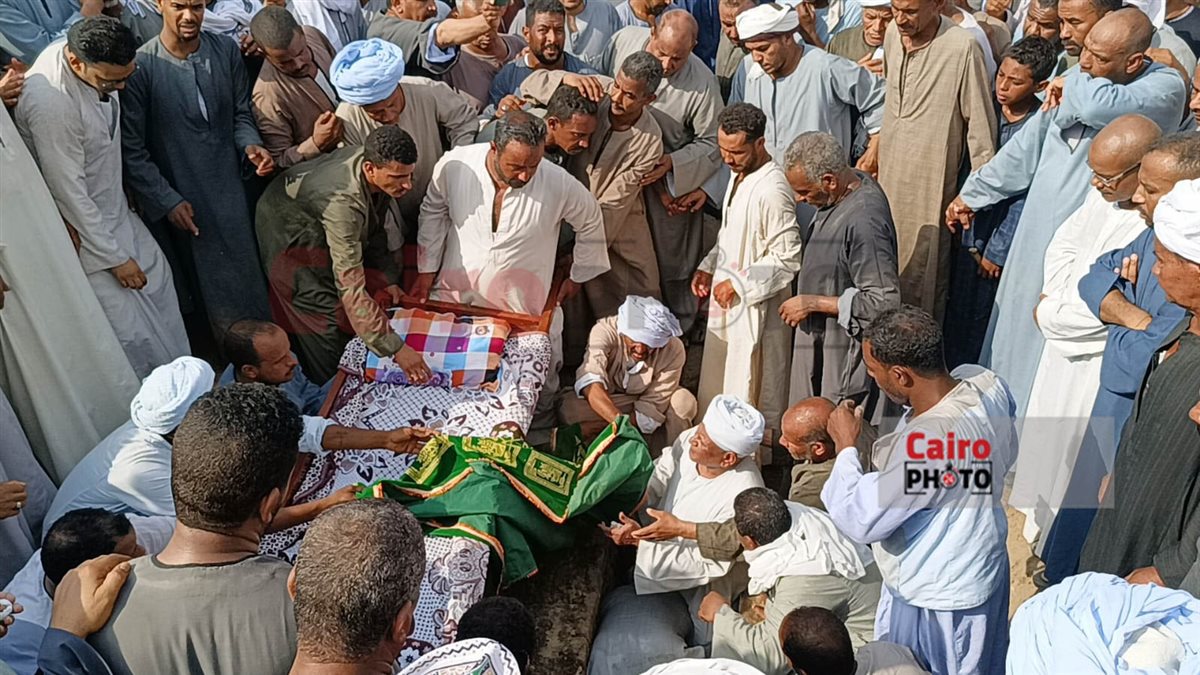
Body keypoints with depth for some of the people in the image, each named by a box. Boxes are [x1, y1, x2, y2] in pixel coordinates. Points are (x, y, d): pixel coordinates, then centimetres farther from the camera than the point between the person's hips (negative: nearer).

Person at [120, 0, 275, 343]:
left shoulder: (225, 50, -1)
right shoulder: (140, 66, -13)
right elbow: (132, 150, -10)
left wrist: (250, 145, -12)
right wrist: (167, 201, -13)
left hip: (229, 194, 3)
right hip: (179, 204, -3)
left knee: (244, 280, 9)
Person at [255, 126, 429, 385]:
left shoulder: (373, 158, -23)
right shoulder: (343, 201, -47)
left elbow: (373, 225, -2)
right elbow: (350, 287, -49)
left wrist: (388, 276, -7)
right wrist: (395, 348, -52)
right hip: (290, 232, -8)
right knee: (326, 317, -12)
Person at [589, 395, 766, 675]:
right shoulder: (689, 440, -13)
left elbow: (707, 566, -27)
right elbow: (660, 474, 2)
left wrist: (641, 541, -27)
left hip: (688, 588, -7)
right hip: (652, 560, 7)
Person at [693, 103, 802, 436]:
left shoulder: (771, 190, -24)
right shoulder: (740, 174, 5)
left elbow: (788, 258, -22)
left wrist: (739, 283, -20)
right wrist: (709, 267, 8)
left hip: (756, 306, -9)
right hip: (726, 299, 10)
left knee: (749, 391, 6)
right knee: (716, 387, 22)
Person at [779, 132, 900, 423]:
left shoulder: (864, 221, -29)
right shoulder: (847, 188, 0)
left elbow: (885, 302, -27)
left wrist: (813, 303, -20)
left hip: (847, 347, -9)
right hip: (817, 334, 9)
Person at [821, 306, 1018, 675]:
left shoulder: (922, 446, -40)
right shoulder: (987, 382, -16)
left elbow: (859, 521, -28)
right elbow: (1006, 455, 5)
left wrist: (846, 446, -17)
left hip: (936, 602, -7)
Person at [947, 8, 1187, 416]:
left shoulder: (1165, 87, -13)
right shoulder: (1080, 79, 7)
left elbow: (1101, 106, -35)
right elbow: (1029, 144, 16)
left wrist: (1070, 89, -13)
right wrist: (972, 192, 18)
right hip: (1037, 236, 7)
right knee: (1016, 334, 18)